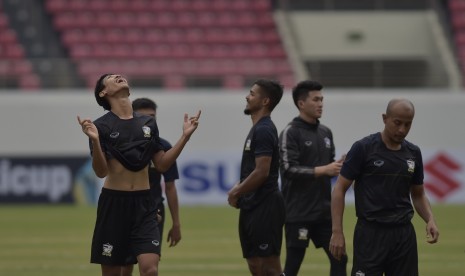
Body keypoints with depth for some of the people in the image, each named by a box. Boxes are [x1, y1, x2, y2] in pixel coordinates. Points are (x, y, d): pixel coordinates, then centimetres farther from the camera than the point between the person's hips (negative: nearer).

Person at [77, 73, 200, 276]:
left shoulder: (148, 123, 9)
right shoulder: (101, 126, -4)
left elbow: (162, 165, 12)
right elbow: (101, 172, -10)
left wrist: (185, 136, 4)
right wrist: (95, 141, -26)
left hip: (144, 203, 3)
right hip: (113, 202, -3)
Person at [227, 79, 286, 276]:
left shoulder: (264, 131, -15)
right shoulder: (257, 129, 18)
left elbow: (262, 172, -21)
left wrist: (237, 192, -10)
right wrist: (238, 189, 9)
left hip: (265, 207, -11)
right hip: (253, 207, 11)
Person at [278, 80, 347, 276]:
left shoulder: (325, 132, 13)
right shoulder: (291, 132, -8)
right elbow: (288, 169, -17)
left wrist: (339, 168, -2)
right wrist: (323, 170, -21)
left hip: (324, 212, 7)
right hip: (298, 213, -7)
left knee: (339, 258, 5)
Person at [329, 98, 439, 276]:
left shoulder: (413, 153, 8)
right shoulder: (363, 148, -7)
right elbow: (339, 190, -5)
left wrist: (430, 220, -1)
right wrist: (337, 232, -13)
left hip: (404, 234, 5)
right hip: (370, 233, -5)